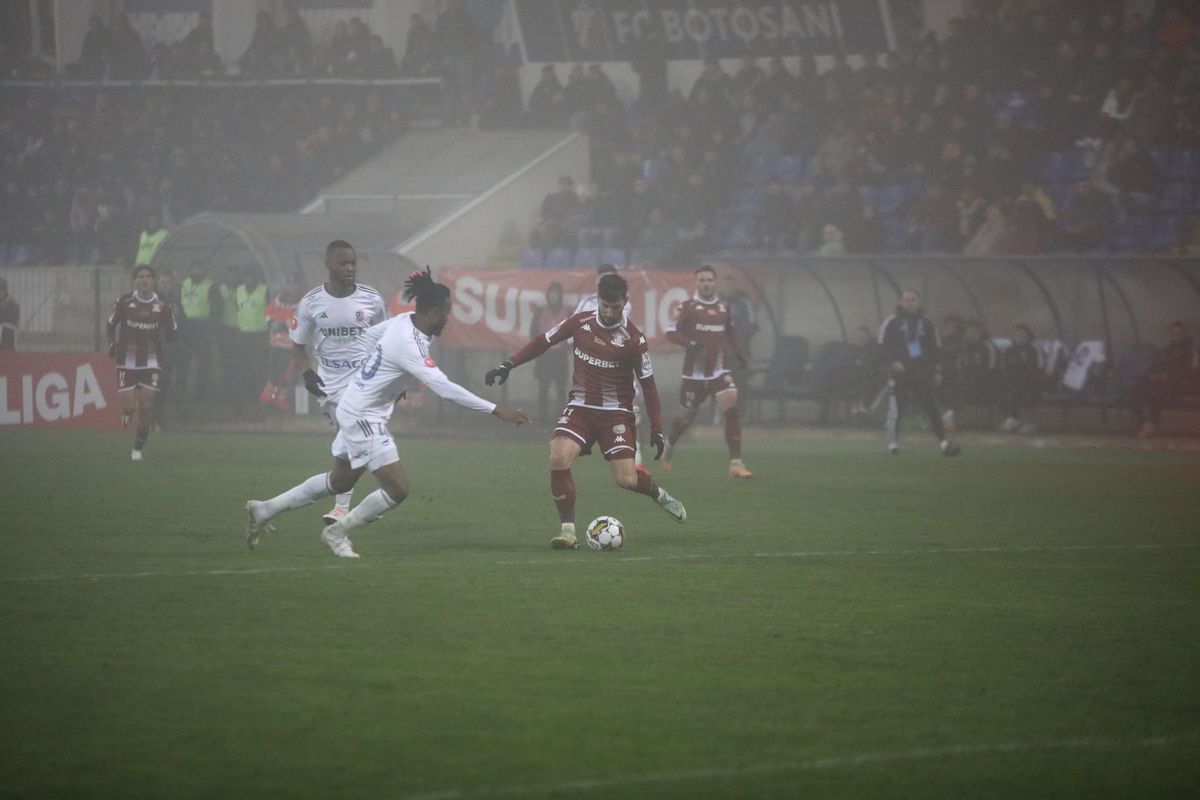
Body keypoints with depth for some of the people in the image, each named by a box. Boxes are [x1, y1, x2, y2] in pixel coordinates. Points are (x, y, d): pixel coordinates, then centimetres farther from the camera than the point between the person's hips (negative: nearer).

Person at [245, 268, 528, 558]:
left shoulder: (404, 321, -3)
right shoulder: (409, 346, -30)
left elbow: (367, 339, 14)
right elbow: (443, 387, -37)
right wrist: (496, 411, -37)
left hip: (353, 411, 10)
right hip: (363, 418, -10)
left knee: (340, 482, 25)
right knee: (397, 489, -8)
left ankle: (264, 510, 34)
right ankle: (338, 532, 10)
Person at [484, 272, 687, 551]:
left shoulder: (632, 339, -11)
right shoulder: (581, 322, -3)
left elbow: (647, 383, -5)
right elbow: (543, 342, 9)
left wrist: (657, 430, -7)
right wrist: (507, 365, 3)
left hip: (616, 413, -2)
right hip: (579, 408, 2)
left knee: (626, 479, -11)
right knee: (558, 458, -24)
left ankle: (659, 494, 26)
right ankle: (567, 530, -14)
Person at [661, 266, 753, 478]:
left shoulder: (724, 307, 8)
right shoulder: (688, 307, -6)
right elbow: (671, 332, -10)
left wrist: (736, 351, 9)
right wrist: (691, 344, -25)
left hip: (718, 370, 3)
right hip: (694, 371, -3)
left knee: (732, 409, -16)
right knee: (686, 416, 8)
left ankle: (736, 462, -15)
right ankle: (670, 447, 40)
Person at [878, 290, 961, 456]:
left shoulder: (927, 324, 12)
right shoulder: (891, 323, 3)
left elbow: (934, 349, 17)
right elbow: (884, 347, 0)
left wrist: (937, 371, 11)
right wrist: (893, 362, -16)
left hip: (923, 373, 2)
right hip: (900, 372, -2)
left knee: (931, 407, -7)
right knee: (895, 408, -3)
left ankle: (943, 443, -11)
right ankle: (892, 443, 11)